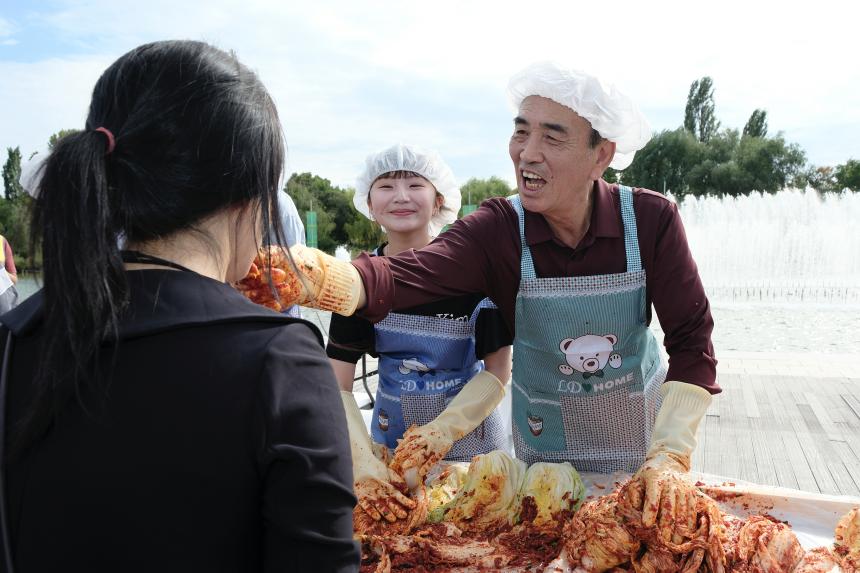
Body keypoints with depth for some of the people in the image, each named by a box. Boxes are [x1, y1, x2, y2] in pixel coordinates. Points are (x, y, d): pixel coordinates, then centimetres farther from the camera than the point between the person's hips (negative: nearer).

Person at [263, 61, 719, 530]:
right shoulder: (497, 231, -22)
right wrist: (316, 273, -59)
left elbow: (692, 341, -19)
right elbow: (403, 276, -39)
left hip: (643, 421, 1)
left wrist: (669, 457, -28)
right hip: (545, 435, 0)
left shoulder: (651, 219, -20)